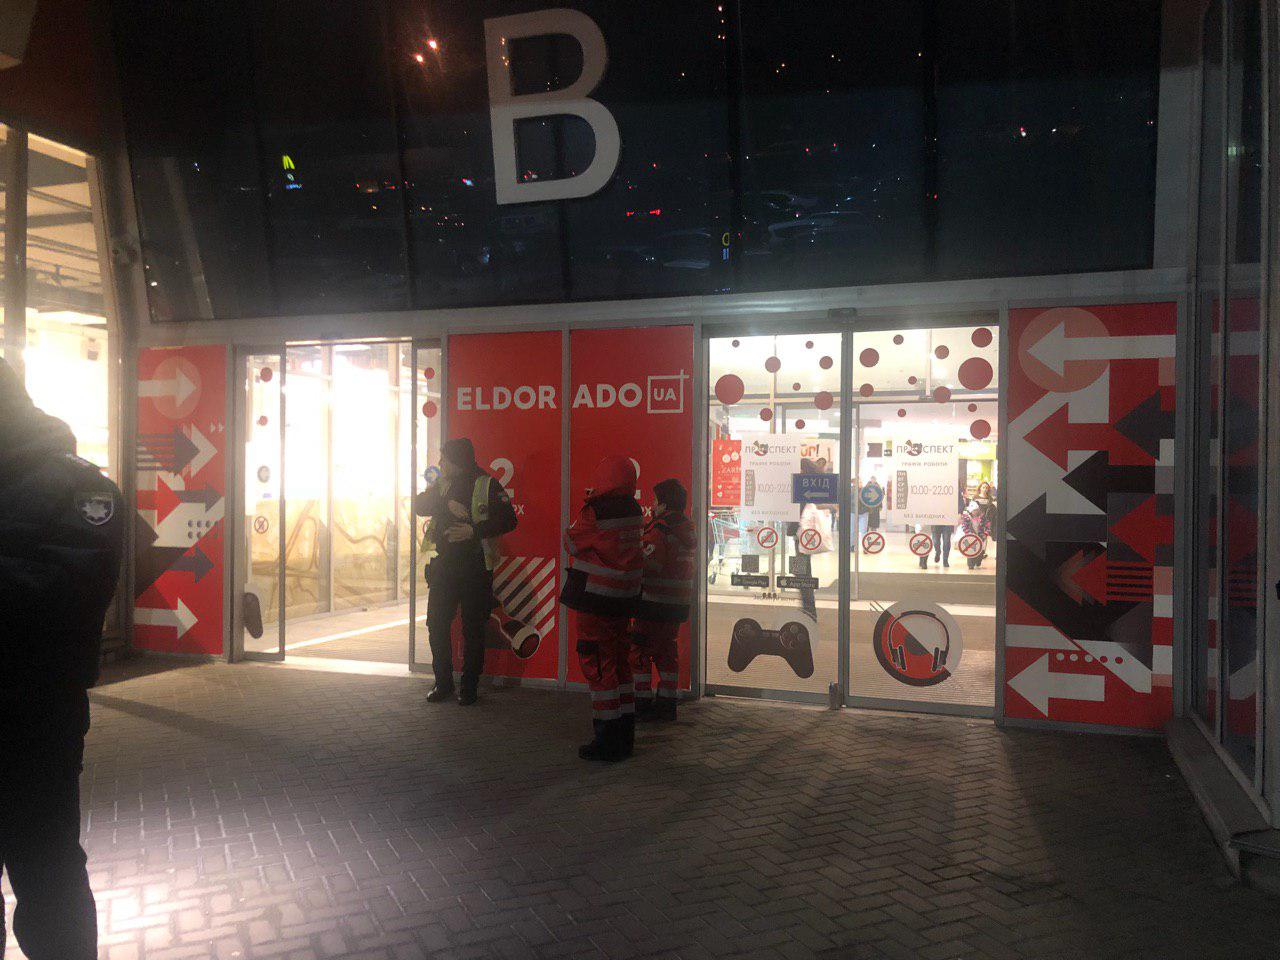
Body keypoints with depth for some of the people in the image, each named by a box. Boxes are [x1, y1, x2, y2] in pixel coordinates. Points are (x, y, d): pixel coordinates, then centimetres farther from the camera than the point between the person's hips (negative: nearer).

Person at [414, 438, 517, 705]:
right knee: (437, 625, 4)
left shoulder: (487, 485, -3)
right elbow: (418, 505, 1)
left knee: (473, 629, 1)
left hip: (475, 568, -5)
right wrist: (447, 504, -14)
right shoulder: (441, 485, 14)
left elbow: (508, 520, -9)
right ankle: (443, 682, 18)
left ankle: (469, 686, 12)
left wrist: (475, 530, -19)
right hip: (442, 567, 5)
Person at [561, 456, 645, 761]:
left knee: (598, 666, 0)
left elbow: (571, 543, -6)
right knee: (620, 661, 16)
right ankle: (624, 735, 24)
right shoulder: (635, 512, 4)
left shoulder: (595, 512, -17)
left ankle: (607, 741, 4)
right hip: (624, 598, 7)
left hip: (595, 598, -7)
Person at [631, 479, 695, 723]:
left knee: (640, 651, 0)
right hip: (679, 602, 9)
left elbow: (647, 564, -24)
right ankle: (667, 703, 19)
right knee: (667, 651, 15)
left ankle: (643, 705, 1)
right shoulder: (687, 527, 11)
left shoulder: (659, 531, -16)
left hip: (655, 602, -8)